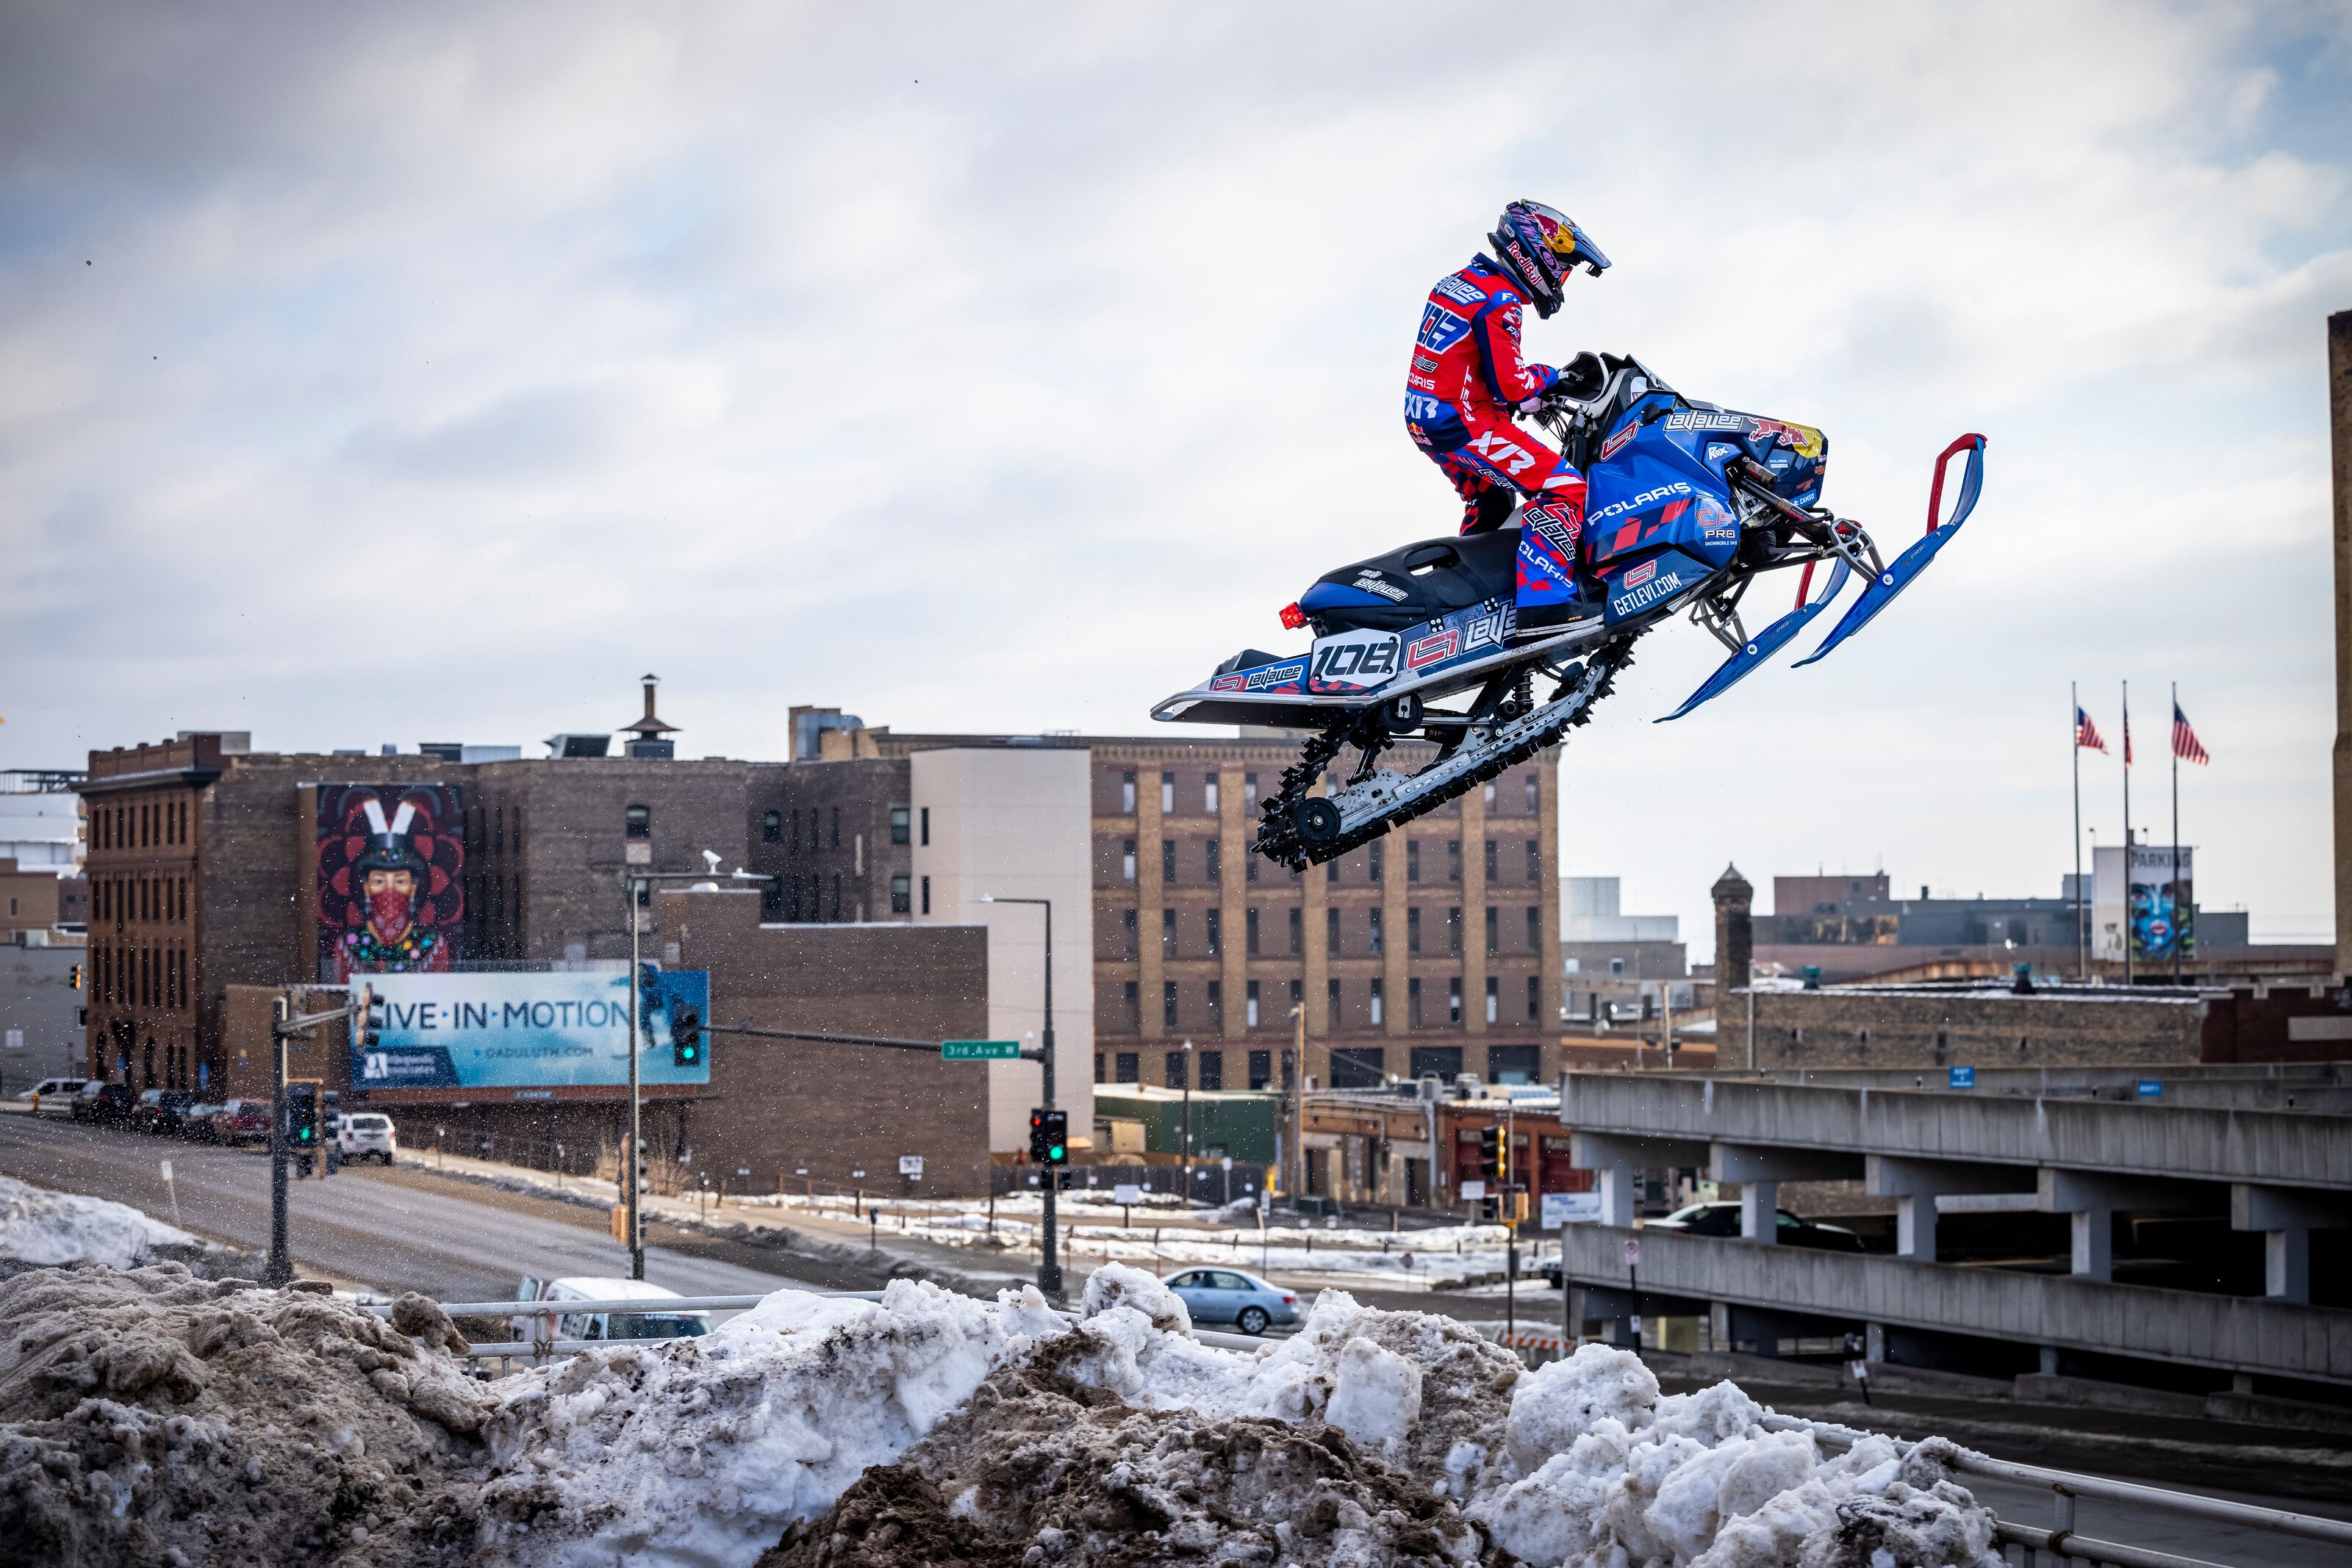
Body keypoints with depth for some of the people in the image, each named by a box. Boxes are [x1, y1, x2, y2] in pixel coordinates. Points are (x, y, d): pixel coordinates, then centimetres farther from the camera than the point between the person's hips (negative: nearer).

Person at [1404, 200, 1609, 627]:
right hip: (1464, 424, -10)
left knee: (1492, 504, 31)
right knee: (1565, 488, -17)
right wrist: (1550, 376, -1)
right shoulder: (1500, 299, -15)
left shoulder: (1458, 284, 14)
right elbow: (1509, 386, -20)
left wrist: (1531, 384, 14)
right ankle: (1542, 600, -29)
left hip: (1423, 417, 10)